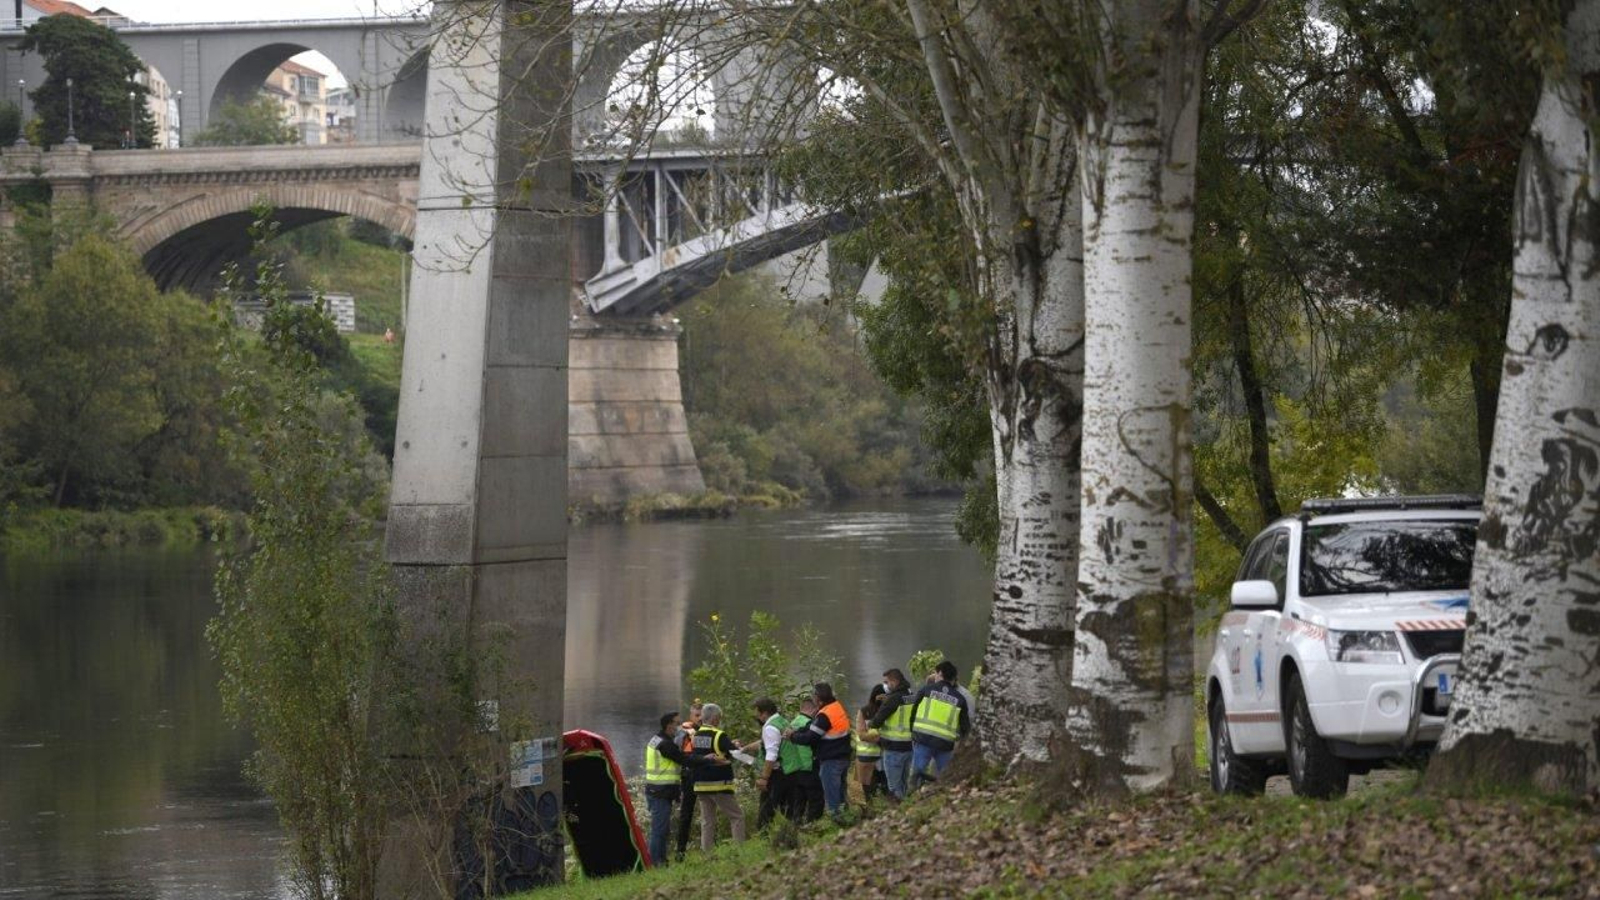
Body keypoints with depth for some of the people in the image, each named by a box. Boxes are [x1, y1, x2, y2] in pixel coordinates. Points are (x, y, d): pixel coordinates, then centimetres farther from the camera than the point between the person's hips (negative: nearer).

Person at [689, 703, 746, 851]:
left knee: (707, 821, 10)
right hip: (719, 784, -6)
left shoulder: (696, 735, 8)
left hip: (700, 785, 6)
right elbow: (736, 754, -14)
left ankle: (707, 853, 7)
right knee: (737, 817, 2)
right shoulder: (719, 735, -12)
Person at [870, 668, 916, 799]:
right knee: (905, 783, 17)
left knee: (894, 786, 0)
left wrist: (870, 724, 6)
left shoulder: (893, 699, -16)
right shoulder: (912, 698, 7)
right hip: (910, 746, 8)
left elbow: (877, 721, -16)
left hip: (894, 748, -8)